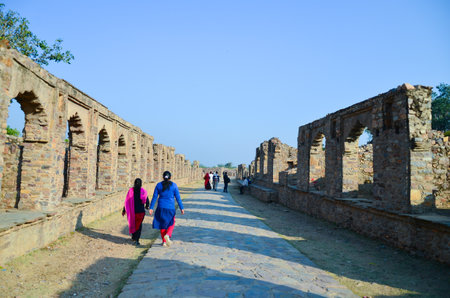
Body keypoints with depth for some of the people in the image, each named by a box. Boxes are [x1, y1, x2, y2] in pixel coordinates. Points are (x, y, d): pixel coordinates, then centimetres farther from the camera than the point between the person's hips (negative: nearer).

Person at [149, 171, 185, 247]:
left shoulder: (158, 185, 2)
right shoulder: (174, 185, -3)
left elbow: (154, 197, 0)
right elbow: (178, 198, -2)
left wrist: (151, 208, 2)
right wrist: (181, 208, 4)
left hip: (161, 207, 2)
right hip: (170, 208, -2)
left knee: (162, 224, 15)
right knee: (171, 223, 14)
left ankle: (164, 241, 18)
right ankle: (167, 235, -13)